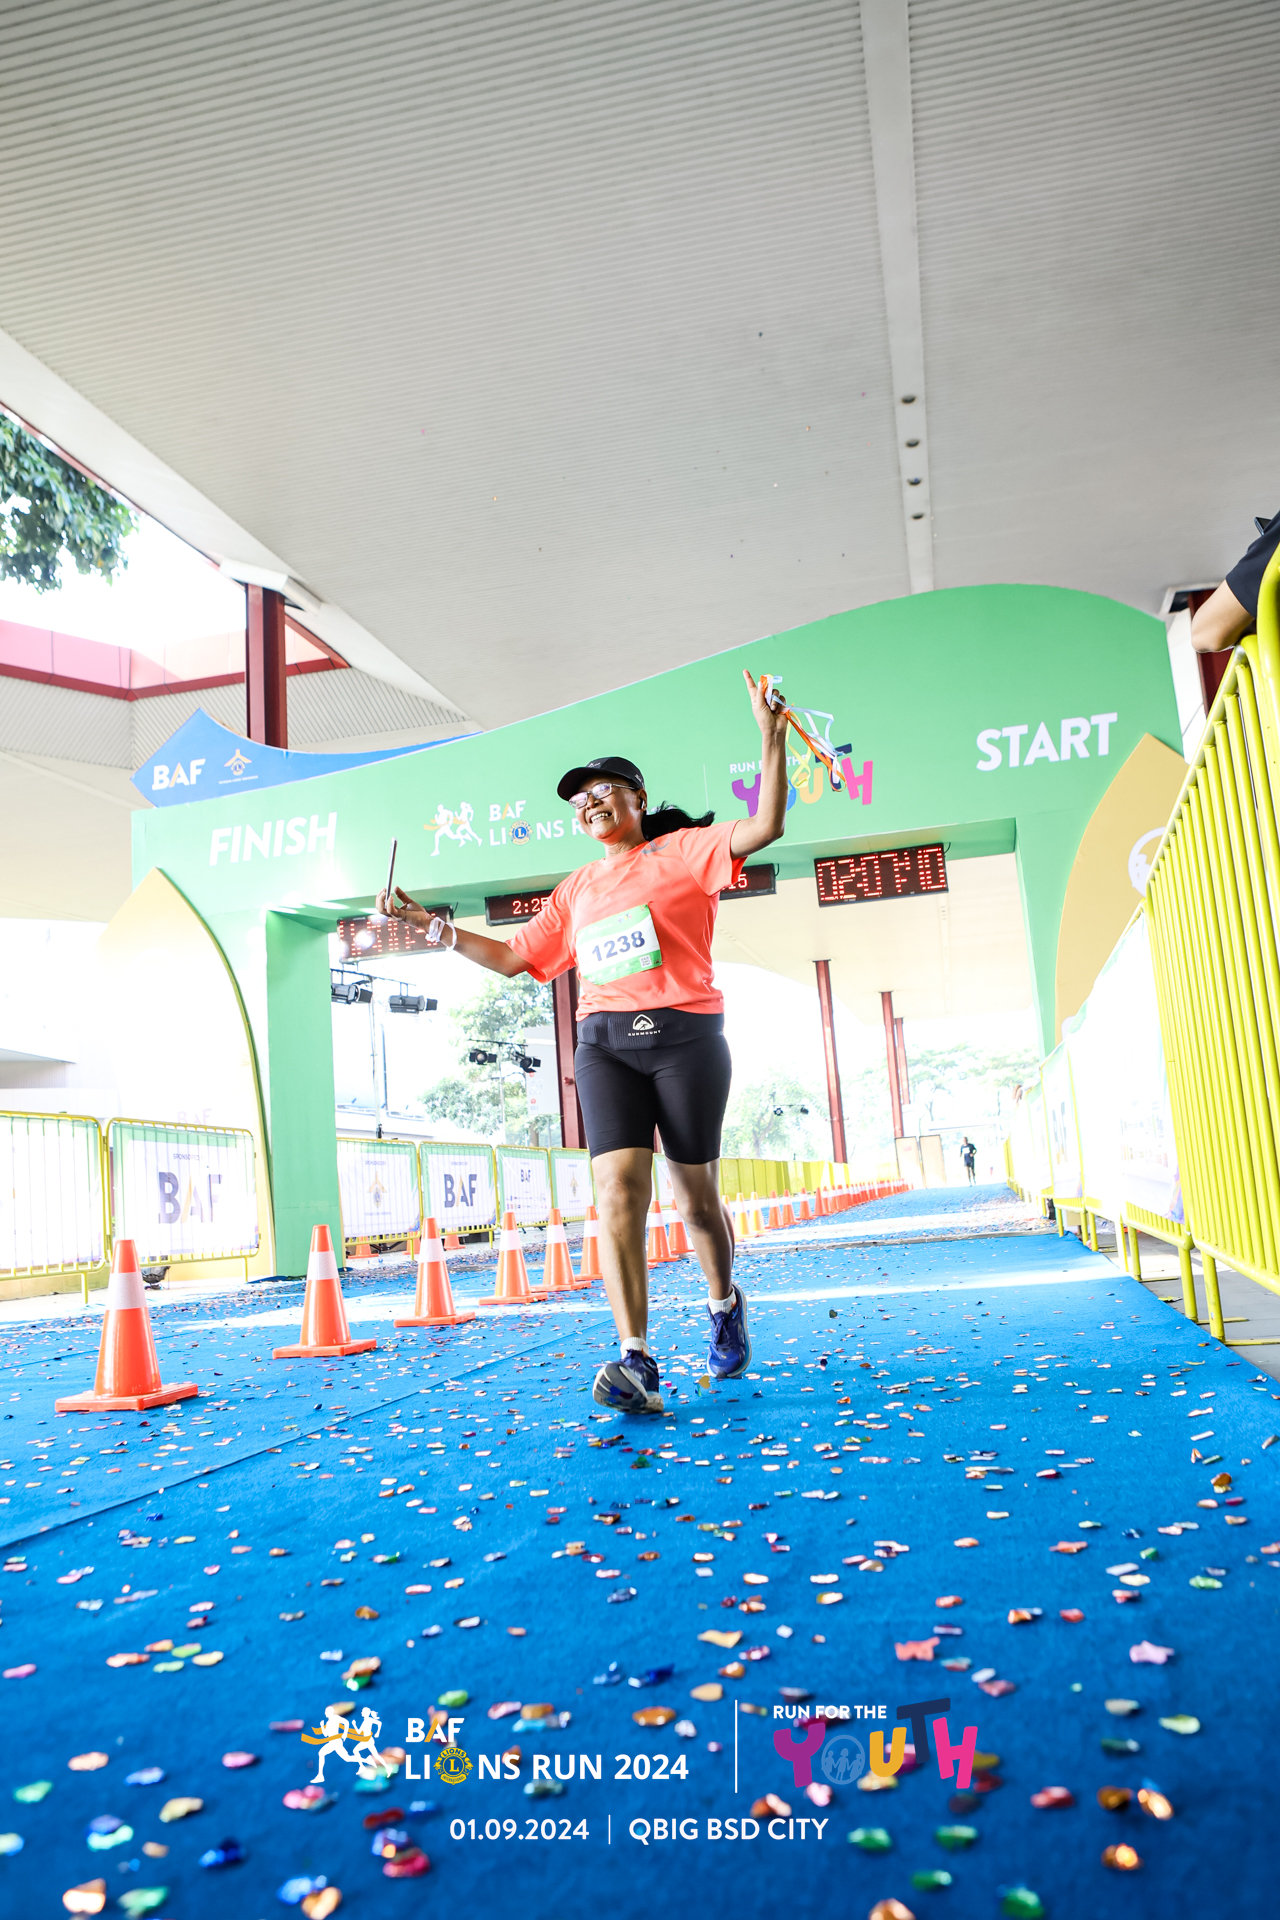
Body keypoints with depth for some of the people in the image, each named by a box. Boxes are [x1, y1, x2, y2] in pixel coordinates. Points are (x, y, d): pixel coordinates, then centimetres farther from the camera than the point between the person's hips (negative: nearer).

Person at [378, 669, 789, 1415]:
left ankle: (725, 1306, 36)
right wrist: (428, 923, 21)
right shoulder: (576, 891, 20)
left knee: (696, 1192, 6)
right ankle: (637, 1362, -17)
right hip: (606, 1044, 4)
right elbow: (513, 958, 24)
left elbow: (766, 827, -9)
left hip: (686, 1037, -3)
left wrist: (772, 739, -18)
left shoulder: (683, 849, 5)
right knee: (619, 1187, -15)